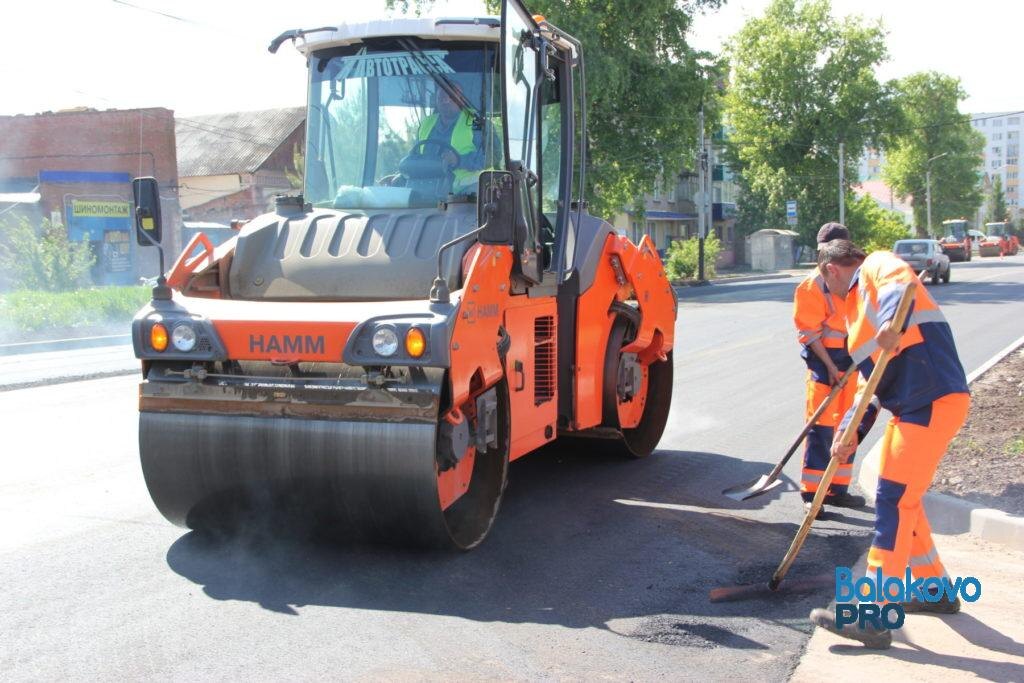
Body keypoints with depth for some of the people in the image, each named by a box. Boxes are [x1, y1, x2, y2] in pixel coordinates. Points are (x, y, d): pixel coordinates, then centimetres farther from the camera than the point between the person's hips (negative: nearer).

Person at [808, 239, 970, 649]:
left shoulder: (878, 266, -3)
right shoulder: (857, 306, 22)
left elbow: (900, 282, -30)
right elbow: (873, 382, 20)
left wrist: (892, 324, -50)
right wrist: (850, 432, 9)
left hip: (933, 403, -10)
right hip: (911, 408, 10)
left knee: (894, 500, -10)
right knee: (902, 499, 19)